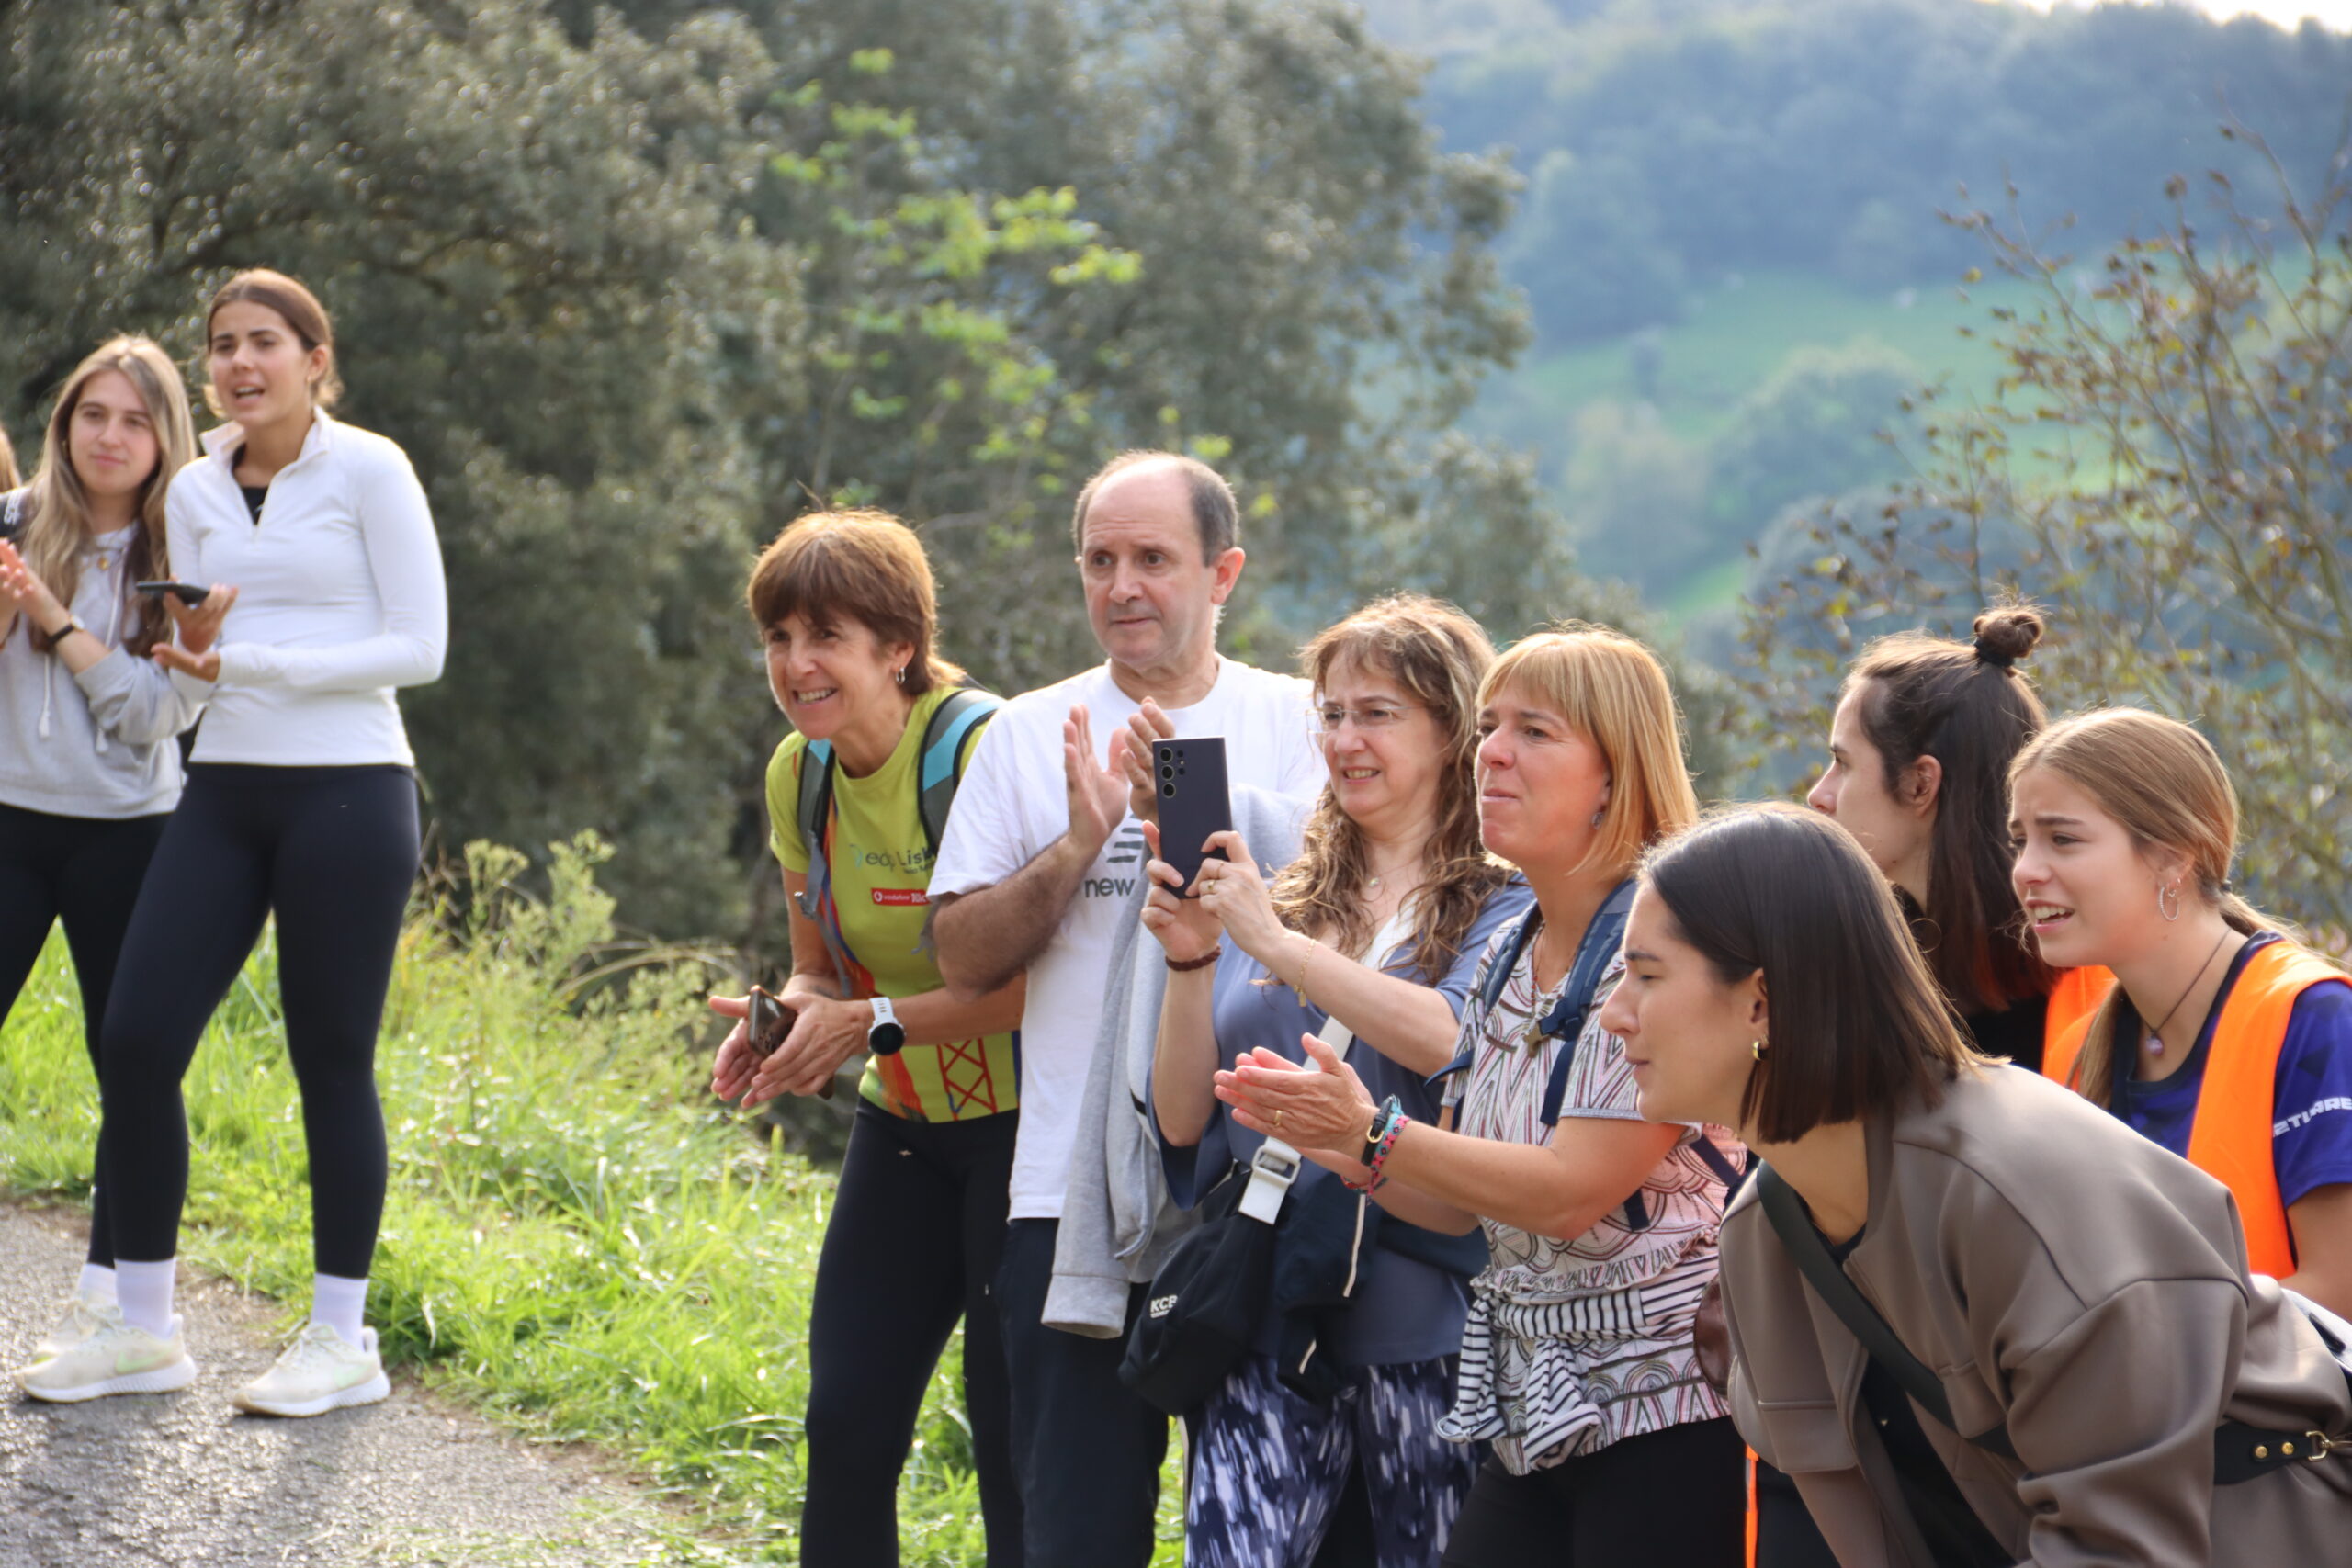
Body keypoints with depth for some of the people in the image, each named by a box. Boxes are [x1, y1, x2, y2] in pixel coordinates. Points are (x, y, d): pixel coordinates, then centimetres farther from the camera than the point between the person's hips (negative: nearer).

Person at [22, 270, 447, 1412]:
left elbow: (418, 648, -9)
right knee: (134, 1041, -2)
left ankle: (341, 1340, 12)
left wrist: (254, 661, -15)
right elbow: (196, 666, 16)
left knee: (331, 1062, 0)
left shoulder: (367, 471, -4)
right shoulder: (196, 490, 12)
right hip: (223, 792, 6)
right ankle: (143, 1330, 11)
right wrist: (195, 653, -8)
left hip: (346, 793, -5)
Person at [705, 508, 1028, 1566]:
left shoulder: (981, 751, -20)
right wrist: (781, 1020, -9)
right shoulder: (800, 773, 3)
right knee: (844, 1421, 3)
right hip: (901, 1124, 7)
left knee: (1014, 1436, -6)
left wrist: (877, 1024, -26)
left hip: (1021, 1121, -7)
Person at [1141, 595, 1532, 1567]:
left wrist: (1277, 943, -16)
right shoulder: (1277, 902, 15)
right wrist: (1191, 963, -3)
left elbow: (1449, 1040, -20)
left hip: (1421, 1323, -3)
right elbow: (1183, 1122, 12)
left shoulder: (1503, 909, 1)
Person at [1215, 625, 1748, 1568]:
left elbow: (1571, 1191, -19)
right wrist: (1324, 1138, -1)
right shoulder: (1509, 957, 12)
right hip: (1533, 1414, 8)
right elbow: (1456, 1206, 14)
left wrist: (1372, 1133, -19)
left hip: (1662, 1411, -8)